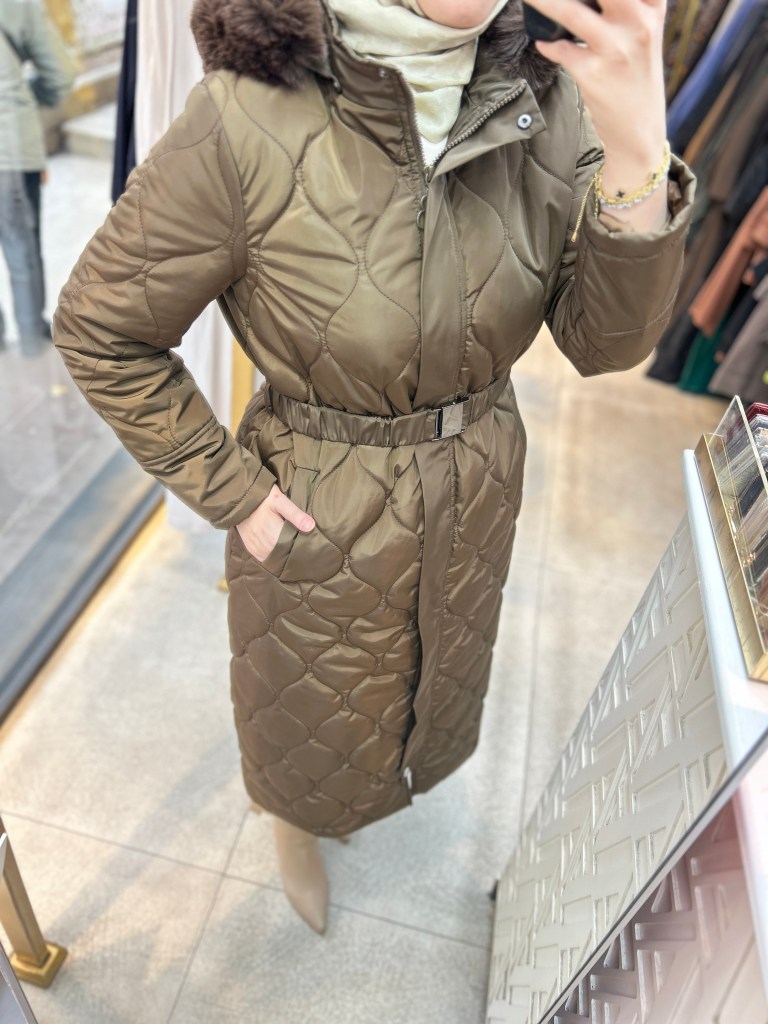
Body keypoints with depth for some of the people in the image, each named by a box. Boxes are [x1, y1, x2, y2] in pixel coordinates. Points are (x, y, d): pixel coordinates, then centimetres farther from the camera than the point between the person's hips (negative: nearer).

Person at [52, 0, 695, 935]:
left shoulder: (549, 103, -12)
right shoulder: (243, 128, -27)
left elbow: (605, 340, -14)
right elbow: (98, 329, -16)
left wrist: (638, 157, -31)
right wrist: (229, 493, -15)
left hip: (474, 502, 5)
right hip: (317, 515, -4)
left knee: (431, 681, 33)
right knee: (315, 726, 25)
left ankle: (399, 758, 71)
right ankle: (296, 825, 63)